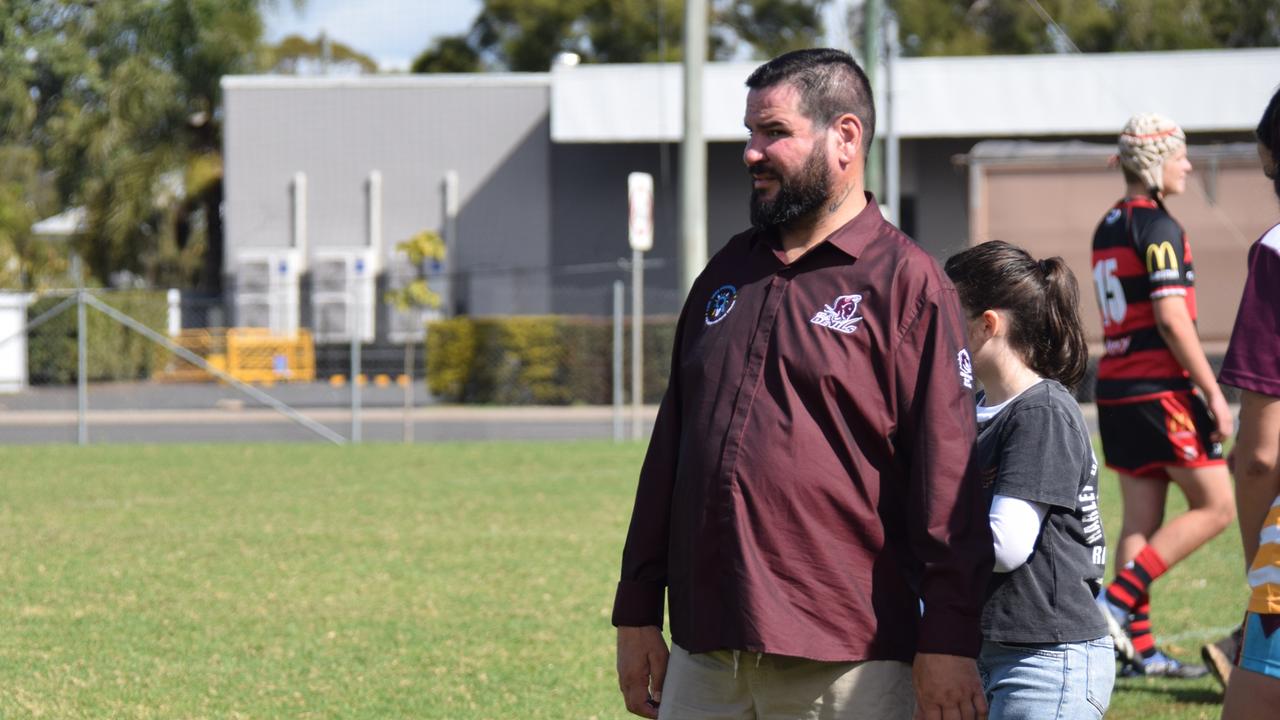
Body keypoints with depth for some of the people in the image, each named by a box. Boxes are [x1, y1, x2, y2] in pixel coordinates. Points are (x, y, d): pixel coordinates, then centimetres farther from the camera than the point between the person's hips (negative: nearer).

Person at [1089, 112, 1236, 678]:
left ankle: (1139, 647, 7)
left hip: (1118, 388, 9)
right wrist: (1213, 392, -16)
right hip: (1160, 390, -9)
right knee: (1214, 508, -2)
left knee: (1141, 518, 9)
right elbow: (1171, 317, -19)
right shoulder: (1157, 227, -13)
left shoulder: (1109, 226, 15)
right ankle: (1118, 600, -11)